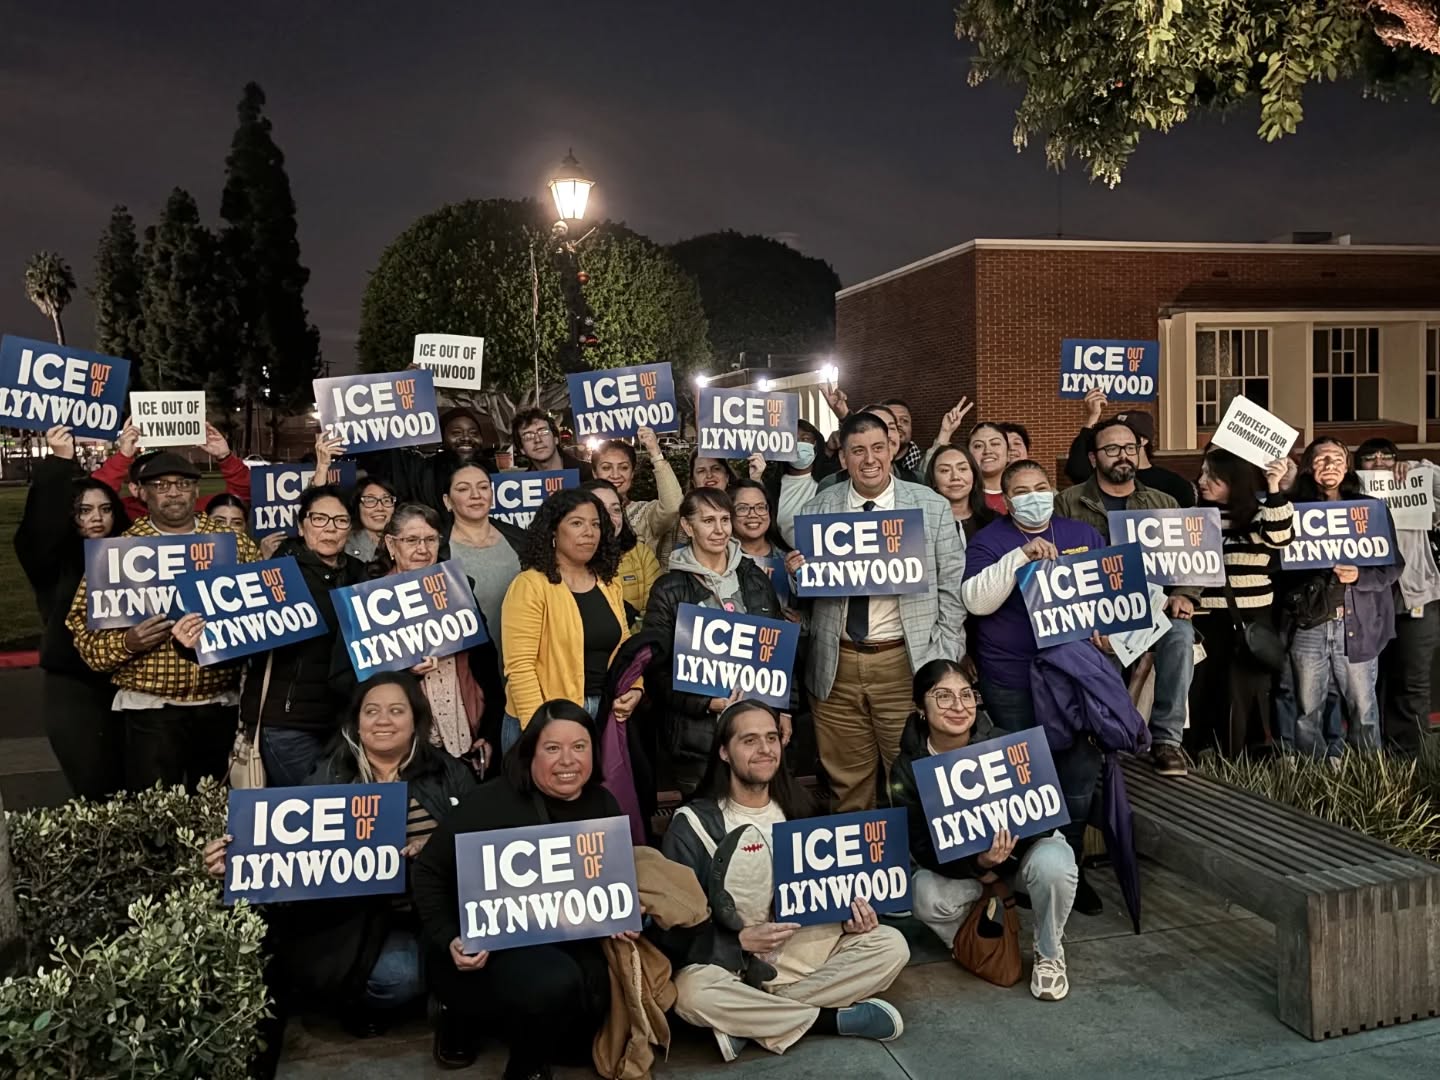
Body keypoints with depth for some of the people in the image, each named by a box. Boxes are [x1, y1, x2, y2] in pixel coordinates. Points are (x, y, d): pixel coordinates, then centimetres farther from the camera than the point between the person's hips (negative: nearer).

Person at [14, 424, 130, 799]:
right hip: (73, 689, -3)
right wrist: (60, 463, -28)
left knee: (134, 790, 8)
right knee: (96, 792, -1)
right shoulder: (56, 560, -2)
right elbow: (39, 528, -19)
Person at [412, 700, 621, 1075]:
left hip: (564, 944, 7)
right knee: (555, 983, -34)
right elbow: (428, 873, -9)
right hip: (485, 947, -7)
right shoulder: (491, 803, -17)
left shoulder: (604, 806, 0)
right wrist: (450, 940, -21)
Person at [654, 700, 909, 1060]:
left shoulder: (796, 810, 8)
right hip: (729, 960, -4)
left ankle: (753, 1018, -21)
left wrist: (848, 917, -10)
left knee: (891, 945, -16)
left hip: (804, 950, 5)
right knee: (693, 993, -37)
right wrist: (740, 940, -24)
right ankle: (833, 1018, -21)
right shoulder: (693, 824, -8)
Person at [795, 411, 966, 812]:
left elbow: (953, 588, 3)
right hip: (836, 666, 2)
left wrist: (945, 663, -4)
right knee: (847, 786, 10)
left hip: (906, 663, -1)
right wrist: (796, 574, -9)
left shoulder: (932, 507, 2)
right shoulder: (816, 511, 6)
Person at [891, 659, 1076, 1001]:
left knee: (1053, 863, -34)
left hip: (1024, 847, -1)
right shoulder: (908, 767, -17)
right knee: (926, 897, -30)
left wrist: (1006, 851, -35)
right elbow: (922, 847, -18)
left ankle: (1049, 953, -4)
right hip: (957, 865, 1)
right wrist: (978, 864, -35)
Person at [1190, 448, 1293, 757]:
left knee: (1244, 698, 3)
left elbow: (1278, 537, -20)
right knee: (1201, 696, 5)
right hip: (1205, 621, 2)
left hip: (1252, 623, -2)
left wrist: (1273, 489, -26)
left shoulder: (1259, 511, 1)